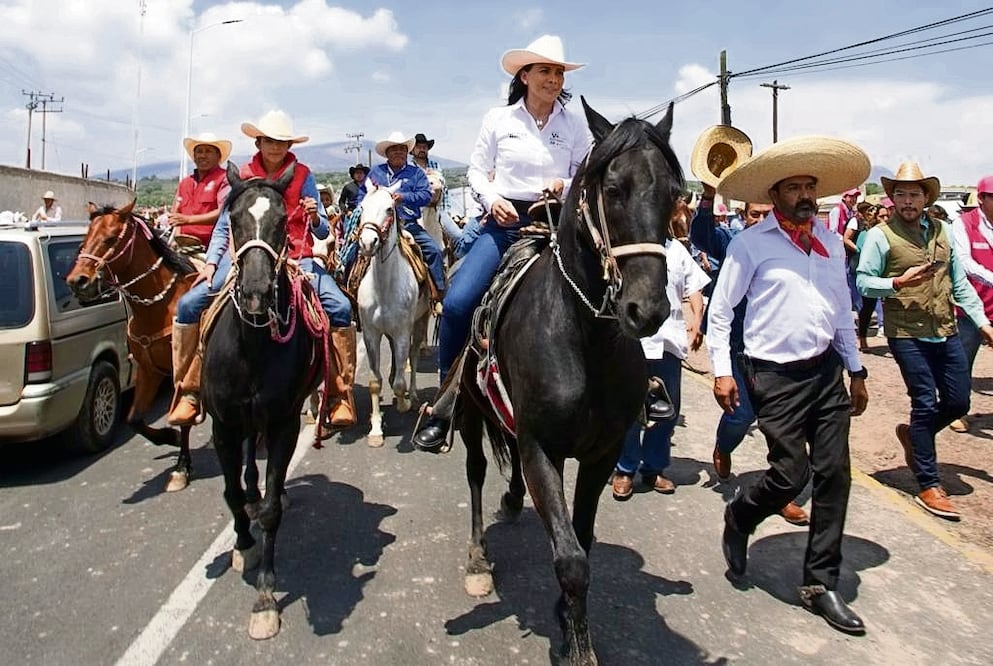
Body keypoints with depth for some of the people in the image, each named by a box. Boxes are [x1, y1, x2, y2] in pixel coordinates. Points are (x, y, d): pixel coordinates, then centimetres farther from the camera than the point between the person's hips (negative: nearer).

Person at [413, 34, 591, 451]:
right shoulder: (498, 119, 6)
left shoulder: (575, 125, 7)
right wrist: (492, 199, -12)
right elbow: (477, 170, 7)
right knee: (457, 303, -19)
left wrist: (565, 187, -13)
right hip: (504, 221, -1)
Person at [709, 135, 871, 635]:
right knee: (791, 474, -6)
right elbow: (719, 310, -4)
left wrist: (856, 371, 18)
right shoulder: (751, 243, -5)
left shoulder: (831, 242, 12)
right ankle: (738, 519, 28)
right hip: (775, 375, -5)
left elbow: (843, 310, 18)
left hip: (826, 370, 6)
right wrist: (722, 370, -11)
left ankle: (821, 584, 17)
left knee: (834, 473, 4)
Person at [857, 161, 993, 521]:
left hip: (947, 333, 6)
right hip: (907, 335, -6)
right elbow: (863, 281, -9)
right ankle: (929, 487, 10)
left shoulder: (942, 231, 12)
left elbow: (960, 282, 14)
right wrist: (898, 283, -25)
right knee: (926, 404, -3)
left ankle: (913, 435, 38)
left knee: (958, 402, 9)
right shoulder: (880, 235, -6)